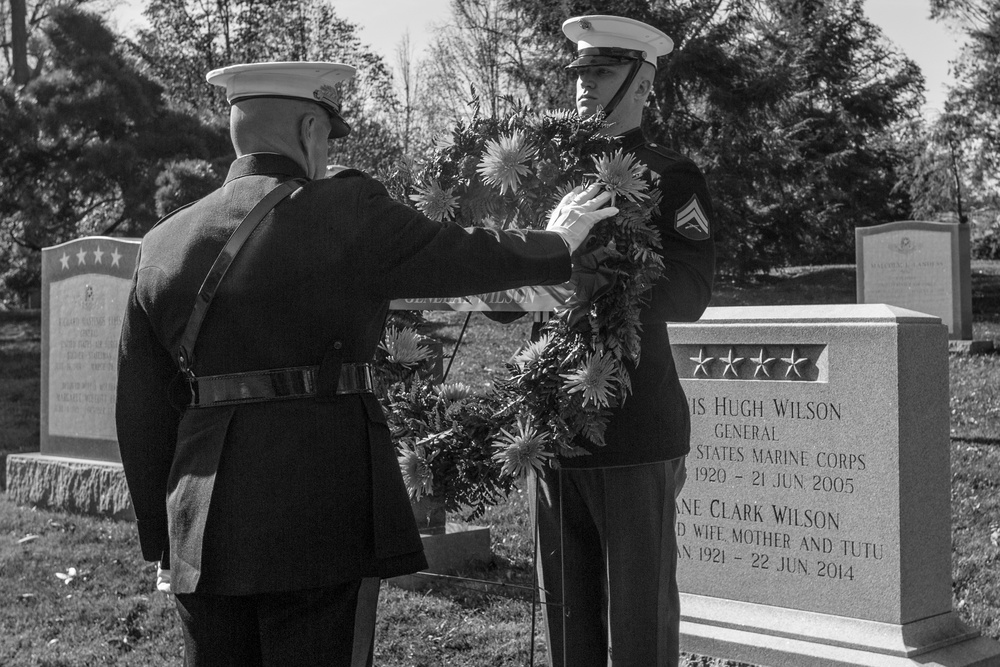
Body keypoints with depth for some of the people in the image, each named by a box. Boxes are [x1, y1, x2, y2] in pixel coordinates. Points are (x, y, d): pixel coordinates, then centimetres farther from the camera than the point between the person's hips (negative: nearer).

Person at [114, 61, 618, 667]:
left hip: (202, 530, 5)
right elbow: (465, 257, 5)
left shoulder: (163, 244, 7)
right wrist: (556, 242, 24)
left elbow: (142, 413, 10)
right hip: (321, 514, -5)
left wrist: (162, 538, 19)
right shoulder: (342, 211, -7)